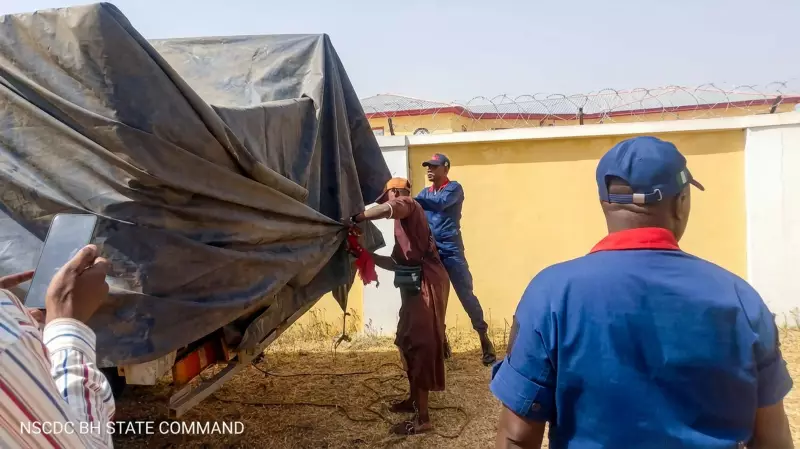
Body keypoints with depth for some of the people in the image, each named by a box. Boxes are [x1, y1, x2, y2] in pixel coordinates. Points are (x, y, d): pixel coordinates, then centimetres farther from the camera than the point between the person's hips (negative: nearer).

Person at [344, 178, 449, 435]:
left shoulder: (408, 205, -2)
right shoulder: (404, 224, 25)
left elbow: (390, 209, -28)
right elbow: (396, 263, 23)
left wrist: (355, 219, -18)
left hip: (427, 282, -10)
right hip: (416, 284, 10)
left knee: (419, 344, -8)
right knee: (408, 341, 18)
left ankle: (422, 419, -4)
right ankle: (414, 399, 33)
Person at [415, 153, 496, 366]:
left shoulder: (454, 188, -2)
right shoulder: (425, 193, 17)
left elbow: (439, 204, -21)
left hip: (451, 251, -5)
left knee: (466, 295, -5)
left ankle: (484, 339, 5)